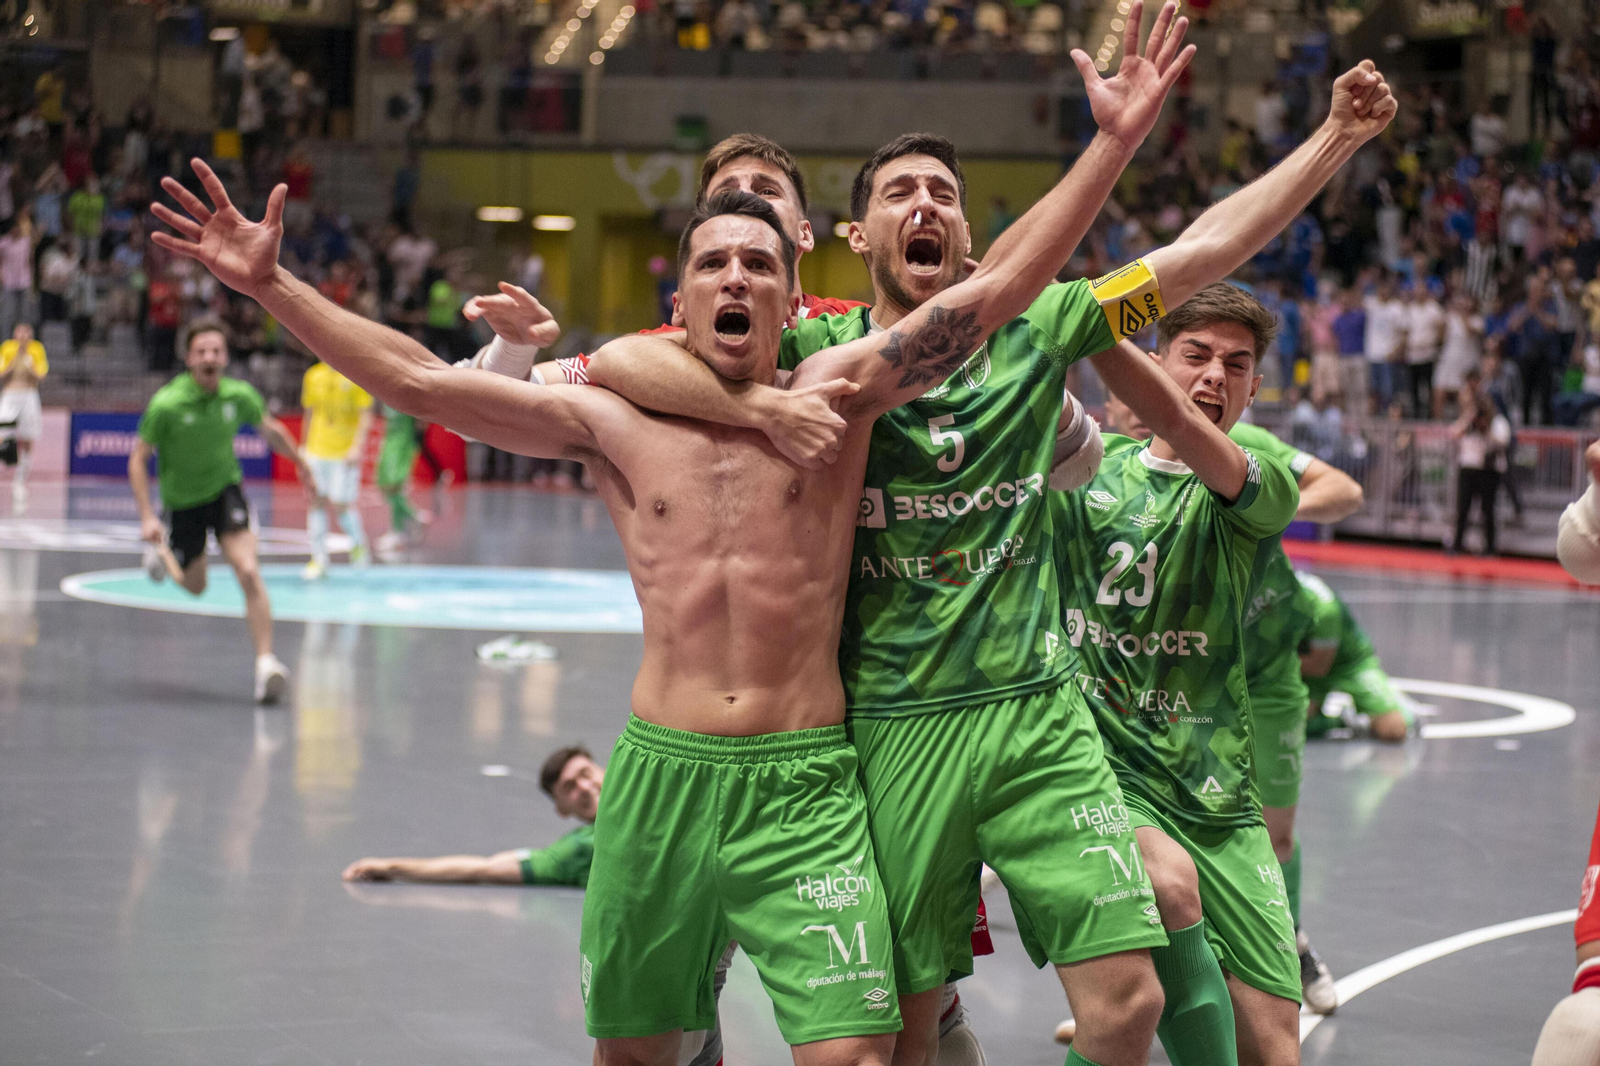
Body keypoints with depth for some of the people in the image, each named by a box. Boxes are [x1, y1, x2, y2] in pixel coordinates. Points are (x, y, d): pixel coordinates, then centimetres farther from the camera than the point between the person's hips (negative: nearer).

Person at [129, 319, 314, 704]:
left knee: (248, 572, -18)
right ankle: (163, 553, 50)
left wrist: (300, 463, 18)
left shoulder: (239, 395, -14)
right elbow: (138, 459, -15)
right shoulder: (166, 404, -24)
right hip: (182, 501, -1)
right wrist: (147, 517, -22)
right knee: (195, 587, 15)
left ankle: (266, 662, -17)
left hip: (224, 489, 1)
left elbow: (270, 429, 8)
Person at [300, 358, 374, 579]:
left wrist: (357, 447, -14)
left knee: (340, 505, -7)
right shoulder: (313, 376, 8)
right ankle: (318, 559, 6)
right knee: (317, 502, 0)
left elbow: (366, 415, -5)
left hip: (346, 453, -4)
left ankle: (360, 543, 20)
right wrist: (305, 447, 18)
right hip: (317, 451, 4)